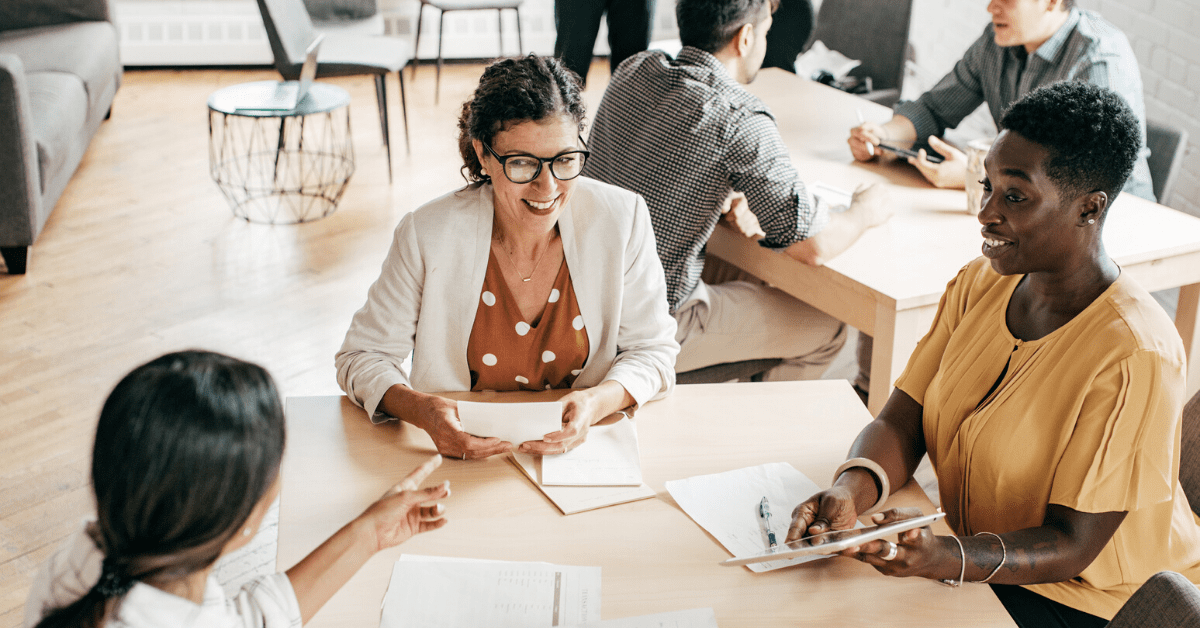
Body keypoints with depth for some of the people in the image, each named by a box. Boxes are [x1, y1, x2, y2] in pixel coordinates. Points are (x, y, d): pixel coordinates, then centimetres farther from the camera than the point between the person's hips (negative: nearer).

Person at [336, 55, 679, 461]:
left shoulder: (623, 219, -9)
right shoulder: (429, 235, -12)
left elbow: (653, 351, 1)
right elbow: (362, 357, -2)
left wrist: (597, 402, -21)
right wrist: (421, 409, -24)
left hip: (583, 448, 1)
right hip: (463, 454, -1)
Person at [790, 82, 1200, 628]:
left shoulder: (1133, 356, -24)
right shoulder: (979, 284, -2)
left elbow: (1070, 545, -21)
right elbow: (901, 423, -4)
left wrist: (949, 559, -40)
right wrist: (850, 491, -26)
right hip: (979, 553, 6)